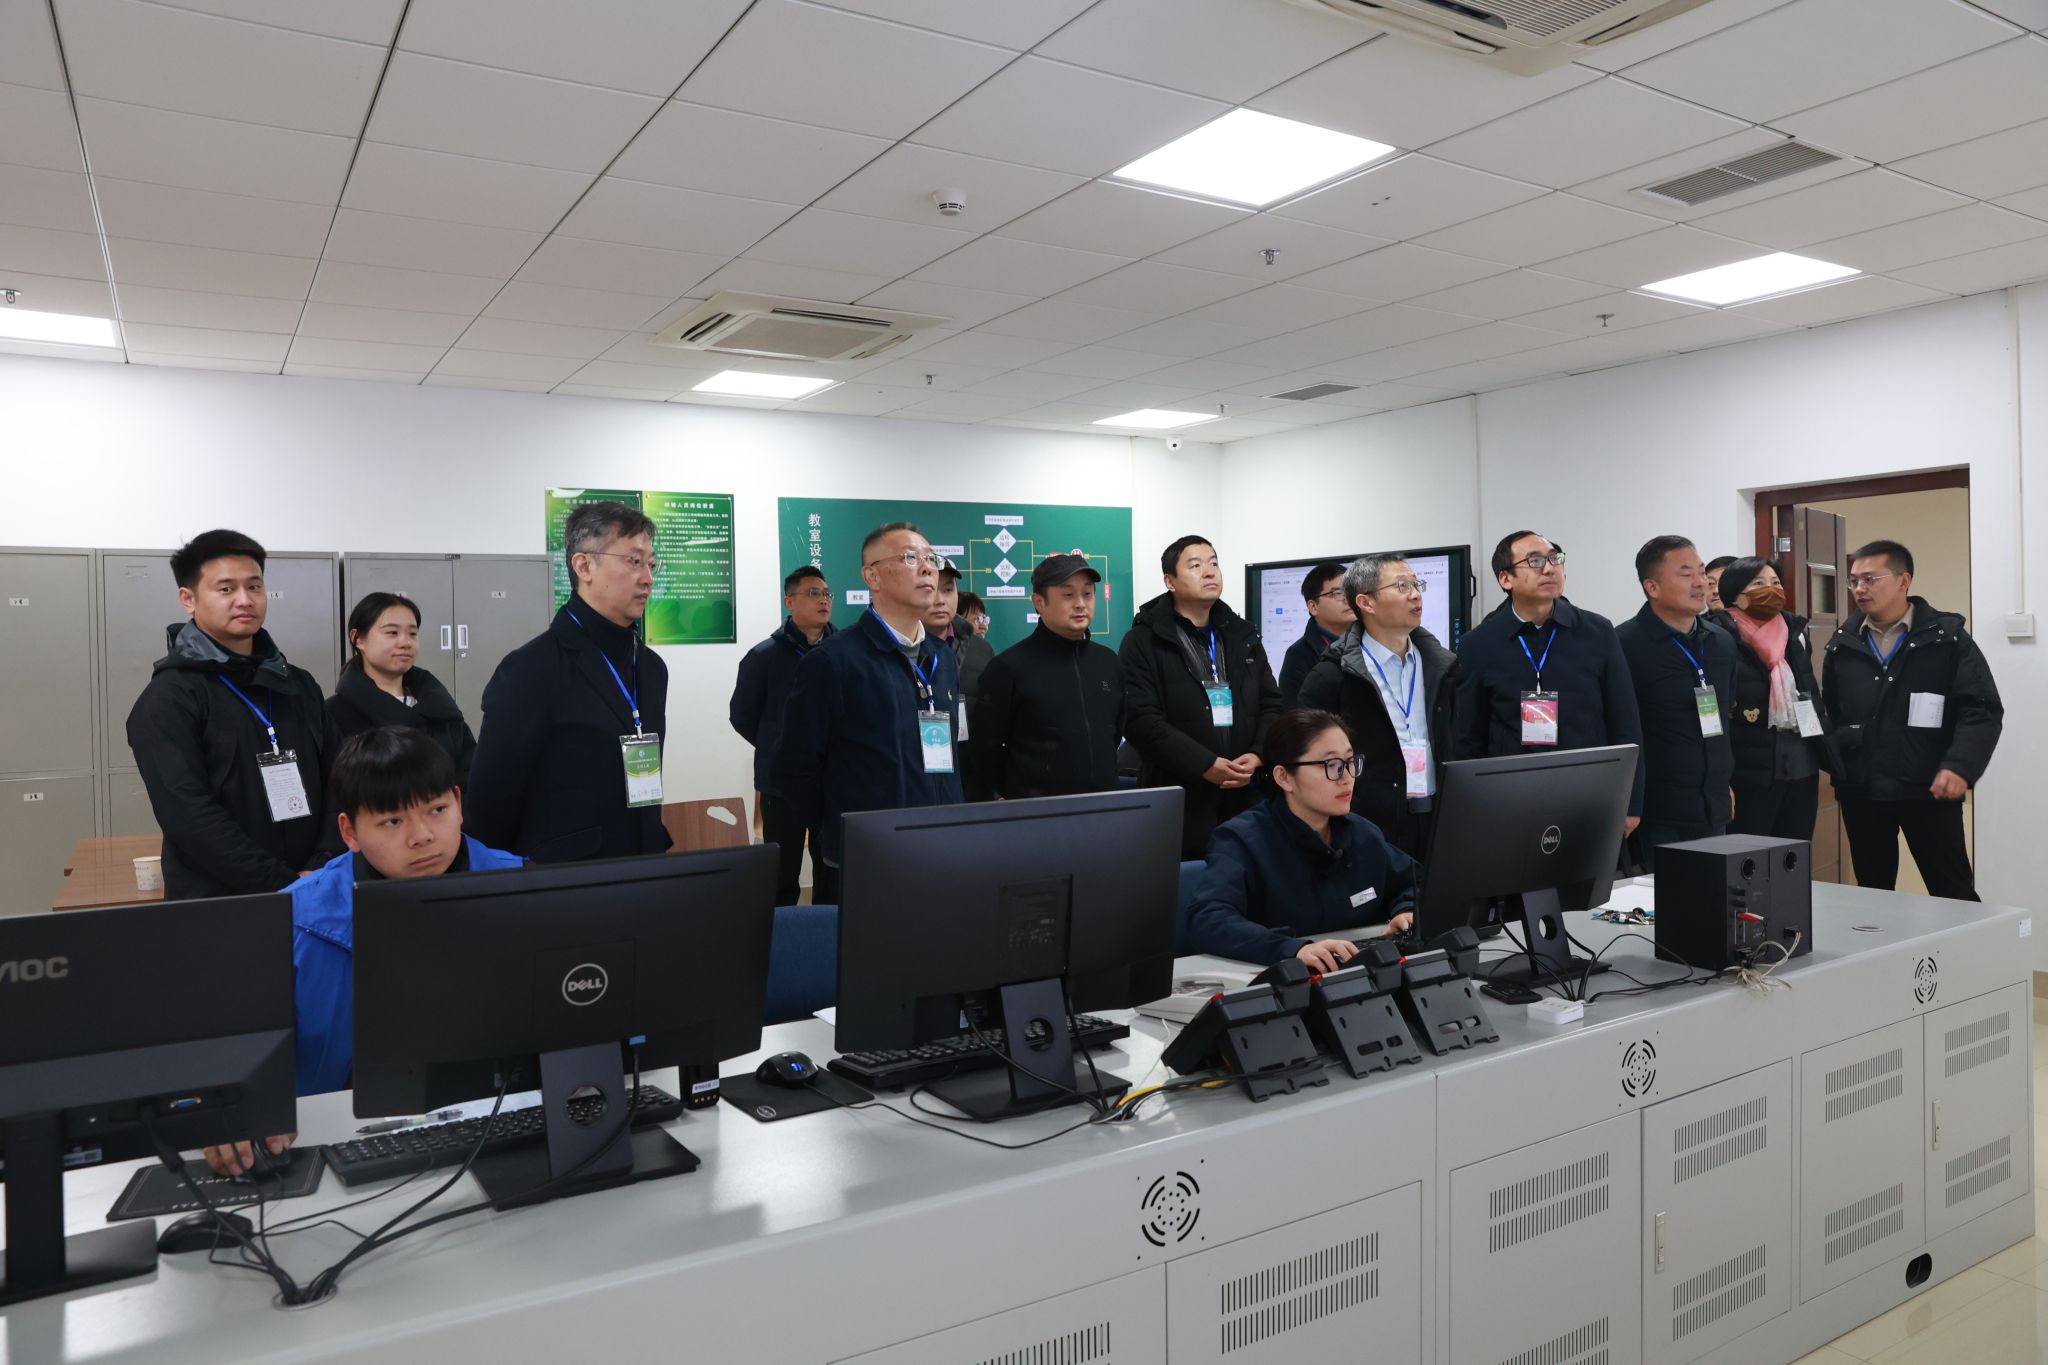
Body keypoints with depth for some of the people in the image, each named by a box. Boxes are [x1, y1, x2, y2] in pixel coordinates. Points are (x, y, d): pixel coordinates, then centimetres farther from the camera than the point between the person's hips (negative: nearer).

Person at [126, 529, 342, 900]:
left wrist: (323, 869, -11)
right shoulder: (169, 699, -7)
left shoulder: (300, 685, 9)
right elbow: (190, 817, -17)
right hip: (215, 909, -4)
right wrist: (285, 884, -21)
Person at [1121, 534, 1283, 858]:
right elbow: (1141, 719, -12)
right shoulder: (1143, 641, -2)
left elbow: (1271, 704, 13)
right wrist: (1205, 765, -18)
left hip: (1245, 796, 5)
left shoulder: (1244, 635, 16)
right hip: (1178, 801, -4)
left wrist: (1257, 755, -7)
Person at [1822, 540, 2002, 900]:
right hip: (1860, 792, 3)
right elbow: (1829, 712, 13)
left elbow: (1983, 710, -7)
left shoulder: (1946, 637, -2)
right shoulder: (1843, 643, 8)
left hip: (1928, 790, -3)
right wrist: (1835, 764, 0)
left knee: (1954, 895, 3)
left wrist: (1961, 766, -21)